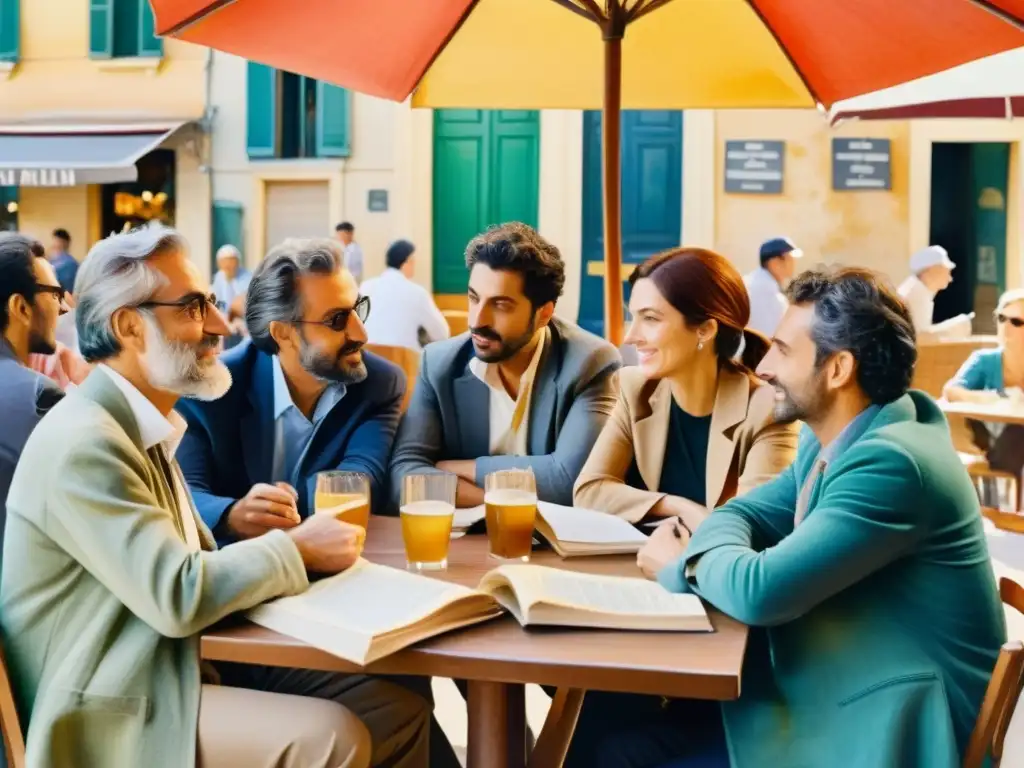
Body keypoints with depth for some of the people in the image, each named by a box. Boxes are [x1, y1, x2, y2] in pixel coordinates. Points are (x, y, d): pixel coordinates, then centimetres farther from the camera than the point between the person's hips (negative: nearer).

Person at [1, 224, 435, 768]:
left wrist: (281, 547, -4)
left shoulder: (142, 425, 13)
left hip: (190, 662, 9)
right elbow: (176, 596, -25)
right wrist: (296, 549, -12)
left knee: (399, 711, -3)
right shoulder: (82, 442, -19)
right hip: (117, 710, -9)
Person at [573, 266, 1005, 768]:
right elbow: (747, 513, 13)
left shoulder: (890, 461, -25)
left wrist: (685, 559, -7)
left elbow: (761, 591, -29)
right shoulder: (836, 438, 6)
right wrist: (702, 554, -11)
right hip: (827, 692, 8)